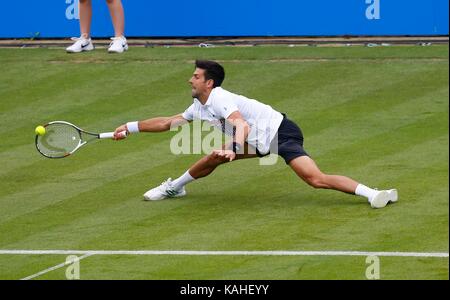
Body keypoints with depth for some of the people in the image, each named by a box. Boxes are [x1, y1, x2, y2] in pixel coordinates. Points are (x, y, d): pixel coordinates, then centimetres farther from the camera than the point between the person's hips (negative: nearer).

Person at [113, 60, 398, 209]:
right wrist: (132, 127, 25)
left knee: (316, 179, -27)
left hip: (281, 132, -10)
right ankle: (174, 187, 37)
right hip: (262, 142, 10)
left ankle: (374, 193, -34)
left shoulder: (219, 98, -19)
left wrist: (234, 149, -54)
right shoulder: (199, 108, 11)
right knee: (214, 158, 15)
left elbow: (241, 124, -36)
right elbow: (168, 123, 25)